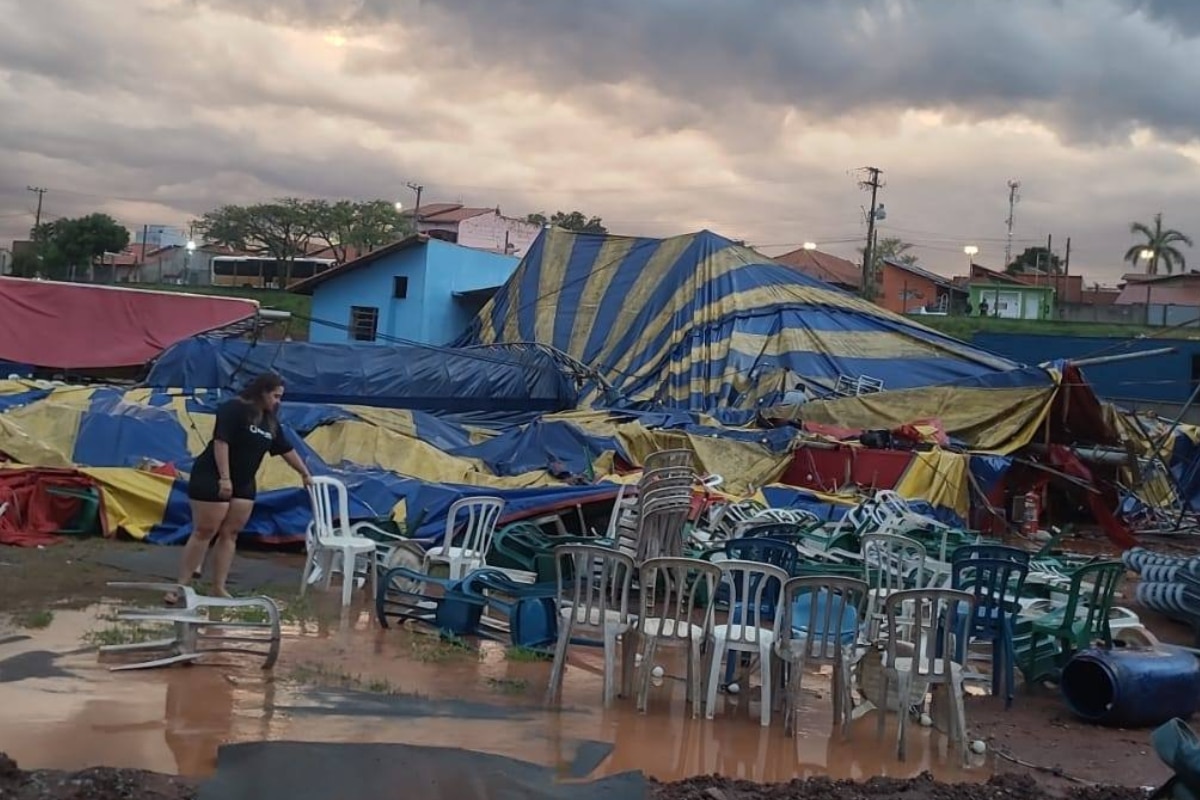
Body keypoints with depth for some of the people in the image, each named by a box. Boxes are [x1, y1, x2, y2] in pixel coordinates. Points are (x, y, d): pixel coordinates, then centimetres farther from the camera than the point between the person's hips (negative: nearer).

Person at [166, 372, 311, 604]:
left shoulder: (270, 421, 10)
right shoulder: (234, 409, -14)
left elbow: (287, 449, 20)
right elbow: (221, 442, -22)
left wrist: (305, 474, 25)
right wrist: (224, 478, -27)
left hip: (244, 484, 8)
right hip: (212, 479, -8)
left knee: (229, 535, 5)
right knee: (204, 532, -6)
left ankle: (219, 587, 9)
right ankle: (181, 585, 2)